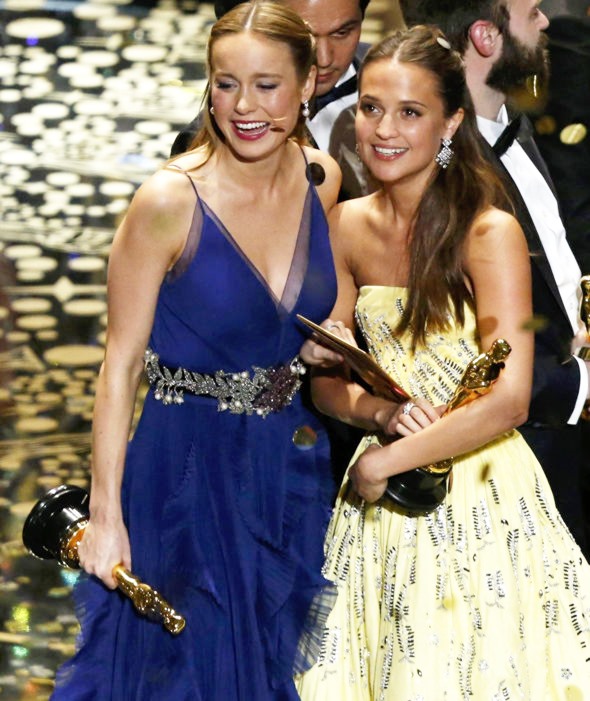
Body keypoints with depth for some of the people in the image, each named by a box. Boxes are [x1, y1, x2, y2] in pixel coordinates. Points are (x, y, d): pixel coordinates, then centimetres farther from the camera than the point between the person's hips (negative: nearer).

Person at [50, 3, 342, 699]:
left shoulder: (322, 179, -2)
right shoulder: (169, 201, -19)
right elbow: (120, 363, -15)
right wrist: (105, 514, -16)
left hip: (291, 465, 5)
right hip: (186, 468, -5)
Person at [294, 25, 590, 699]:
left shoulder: (489, 232, -15)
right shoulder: (346, 226, 1)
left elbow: (508, 400, -21)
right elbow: (327, 381, 7)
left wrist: (381, 465, -16)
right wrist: (383, 415, -14)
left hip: (481, 496, -4)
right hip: (384, 496, 5)